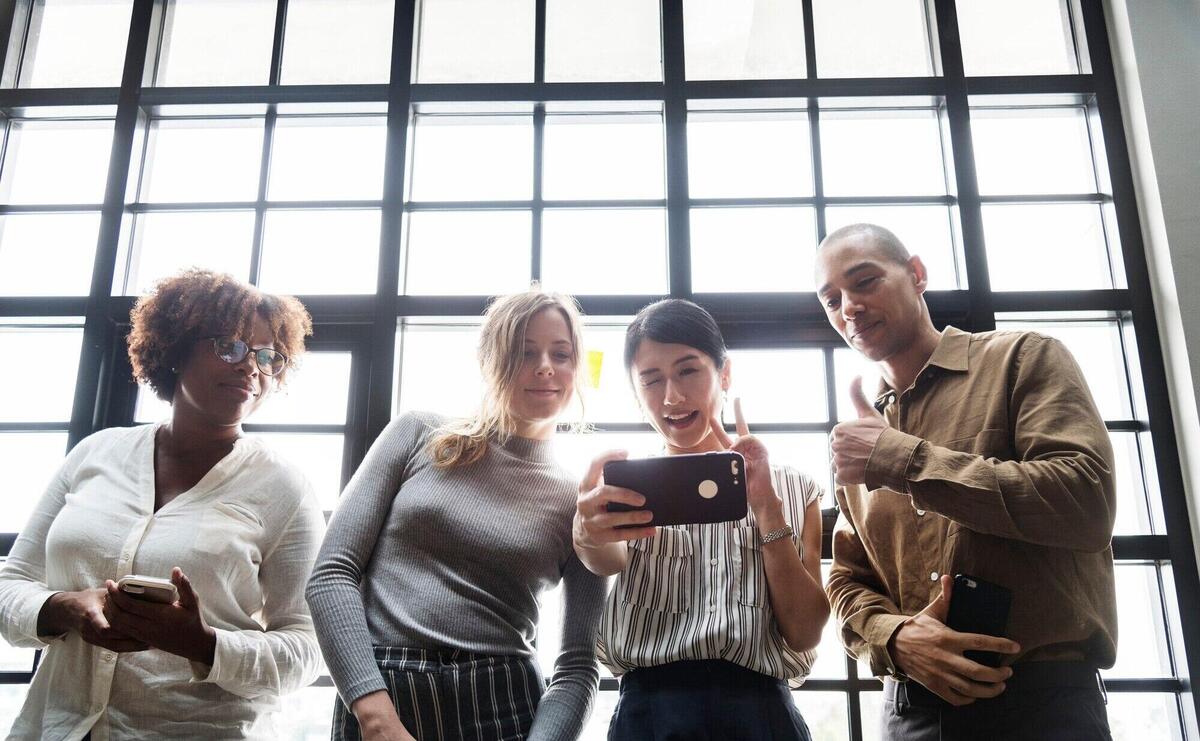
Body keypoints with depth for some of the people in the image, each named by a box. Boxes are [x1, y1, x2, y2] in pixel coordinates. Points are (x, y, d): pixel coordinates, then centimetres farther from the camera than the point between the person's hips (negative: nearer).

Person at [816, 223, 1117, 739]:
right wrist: (895, 638, -10)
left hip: (1041, 698, -4)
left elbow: (1086, 502, -15)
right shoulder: (860, 441, 12)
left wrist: (906, 460, -17)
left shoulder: (1024, 359, -1)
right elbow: (848, 581, 12)